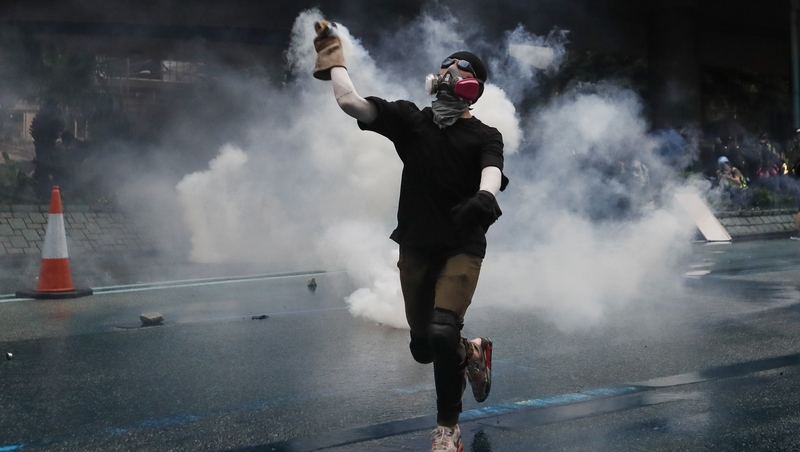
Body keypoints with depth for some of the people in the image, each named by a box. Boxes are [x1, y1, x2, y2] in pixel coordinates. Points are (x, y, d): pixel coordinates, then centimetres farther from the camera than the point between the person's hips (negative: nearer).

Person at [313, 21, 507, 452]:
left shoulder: (484, 137, -3)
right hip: (415, 248, 4)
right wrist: (333, 59, 0)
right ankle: (472, 352, 44)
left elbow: (492, 171, -25)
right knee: (422, 347, 9)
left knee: (442, 332, -22)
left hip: (462, 249, -3)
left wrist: (485, 197, -46)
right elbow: (350, 102, -6)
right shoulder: (411, 120, 3)